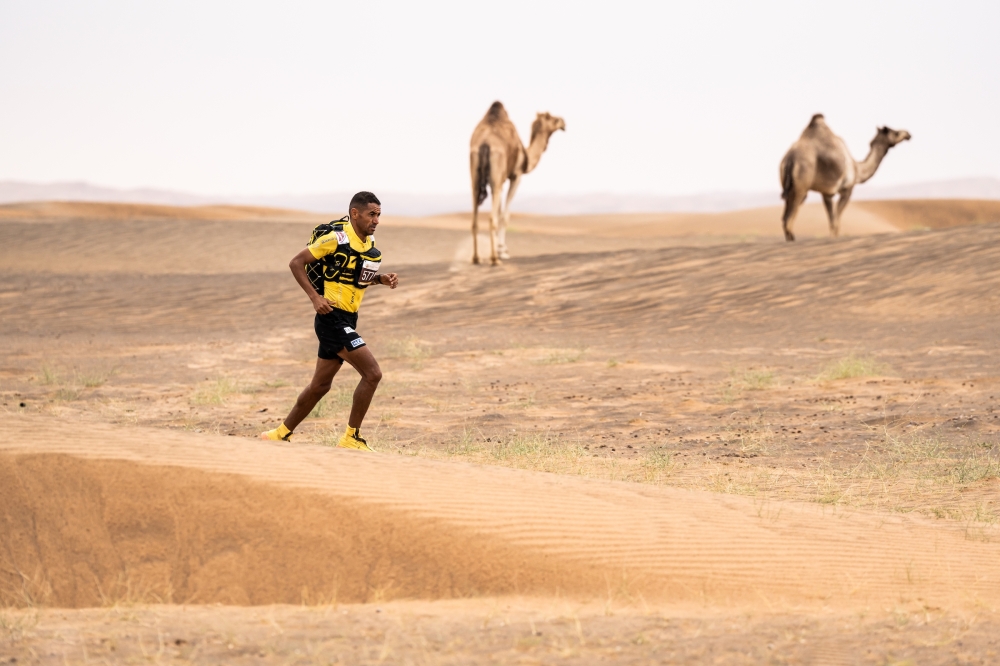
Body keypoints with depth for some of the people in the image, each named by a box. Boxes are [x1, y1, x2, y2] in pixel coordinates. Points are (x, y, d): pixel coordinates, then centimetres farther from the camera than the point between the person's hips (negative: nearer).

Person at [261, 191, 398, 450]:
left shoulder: (369, 243, 10)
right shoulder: (336, 238, -14)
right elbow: (296, 263, -12)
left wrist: (381, 279, 5)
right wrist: (315, 297, -20)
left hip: (347, 321, 9)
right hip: (332, 318, -9)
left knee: (320, 385, 16)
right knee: (372, 373, -14)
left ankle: (281, 434, 28)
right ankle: (351, 438, -5)